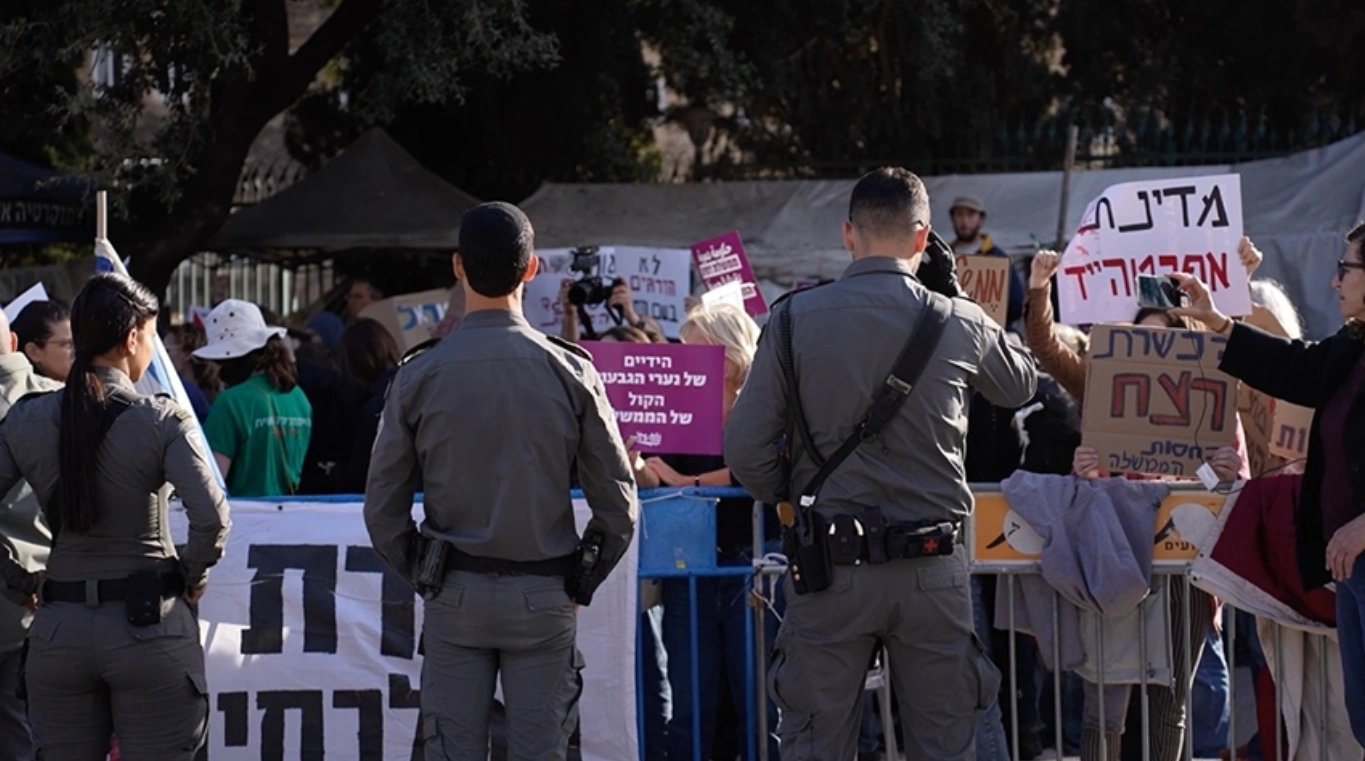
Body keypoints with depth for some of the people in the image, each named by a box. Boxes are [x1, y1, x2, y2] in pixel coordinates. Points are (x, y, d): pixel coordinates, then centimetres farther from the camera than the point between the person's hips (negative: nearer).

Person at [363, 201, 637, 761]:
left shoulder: (418, 378, -4)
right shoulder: (570, 373, -4)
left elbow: (382, 510, -1)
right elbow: (618, 505, -3)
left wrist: (423, 577, 12)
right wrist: (581, 583, 10)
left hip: (455, 595, 0)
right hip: (545, 599, 0)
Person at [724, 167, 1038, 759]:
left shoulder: (797, 318, -5)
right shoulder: (957, 324, -2)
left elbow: (745, 451, -6)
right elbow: (1020, 386, 20)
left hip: (830, 565, -1)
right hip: (932, 570, 1)